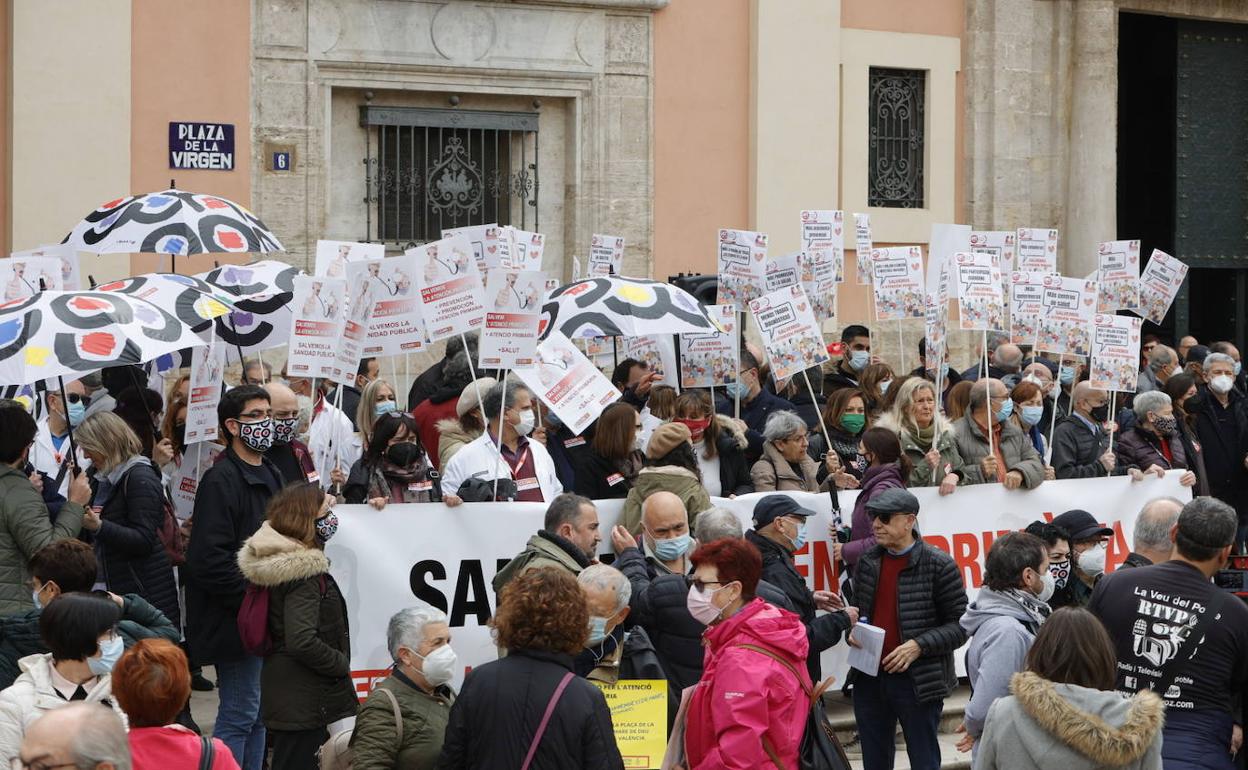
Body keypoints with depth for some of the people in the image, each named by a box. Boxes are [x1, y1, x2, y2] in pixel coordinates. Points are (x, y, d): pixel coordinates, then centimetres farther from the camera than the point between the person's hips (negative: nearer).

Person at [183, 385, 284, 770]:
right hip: (235, 620, -9)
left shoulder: (272, 476, 15)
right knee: (239, 715, -5)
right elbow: (209, 559, -23)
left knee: (259, 711, 14)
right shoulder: (221, 480, -15)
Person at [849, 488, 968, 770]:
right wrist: (852, 631, -1)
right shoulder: (867, 561, 8)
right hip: (869, 679, 5)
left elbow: (960, 625, -8)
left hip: (918, 682, -5)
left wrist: (919, 646, -21)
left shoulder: (938, 565, -9)